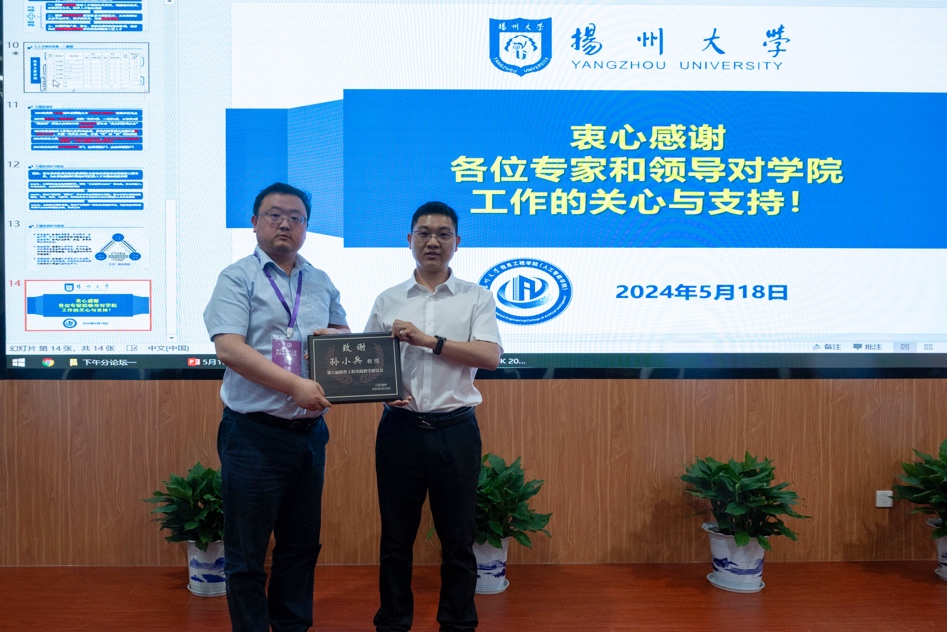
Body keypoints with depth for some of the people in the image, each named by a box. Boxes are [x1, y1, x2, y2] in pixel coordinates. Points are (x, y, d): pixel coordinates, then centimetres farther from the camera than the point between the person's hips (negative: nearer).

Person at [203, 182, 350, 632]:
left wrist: (335, 335, -4)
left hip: (310, 432, 6)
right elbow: (228, 347, -16)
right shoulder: (237, 278, -4)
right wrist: (295, 385, -23)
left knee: (302, 543, 17)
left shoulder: (321, 283, 12)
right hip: (254, 433, -5)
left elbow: (346, 336, 21)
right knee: (247, 551, 5)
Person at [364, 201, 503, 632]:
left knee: (458, 538, 8)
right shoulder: (387, 301, 9)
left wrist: (429, 340, -15)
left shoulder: (477, 297, 4)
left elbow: (490, 356, -9)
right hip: (400, 428, 1)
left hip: (456, 430, -1)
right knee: (396, 536, 11)